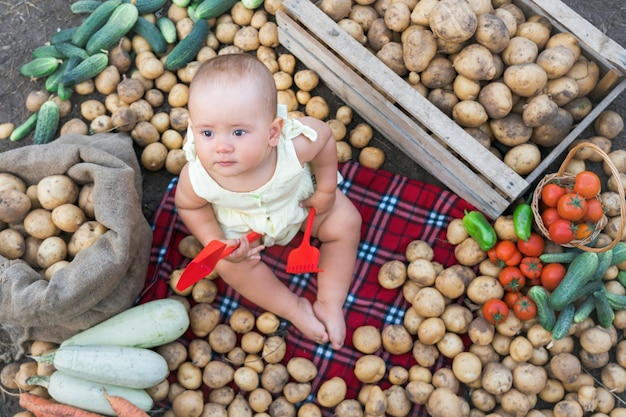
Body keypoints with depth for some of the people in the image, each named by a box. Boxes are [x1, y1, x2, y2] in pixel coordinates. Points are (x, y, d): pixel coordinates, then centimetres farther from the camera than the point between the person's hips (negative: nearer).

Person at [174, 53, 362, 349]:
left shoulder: (294, 144, -43)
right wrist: (216, 242, -25)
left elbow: (325, 136, -18)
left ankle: (330, 304, 10)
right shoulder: (196, 176, -40)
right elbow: (188, 206, -15)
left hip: (300, 194, 1)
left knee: (346, 223, -7)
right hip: (240, 221, 0)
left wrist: (327, 190, -11)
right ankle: (294, 308, 6)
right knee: (229, 264, -16)